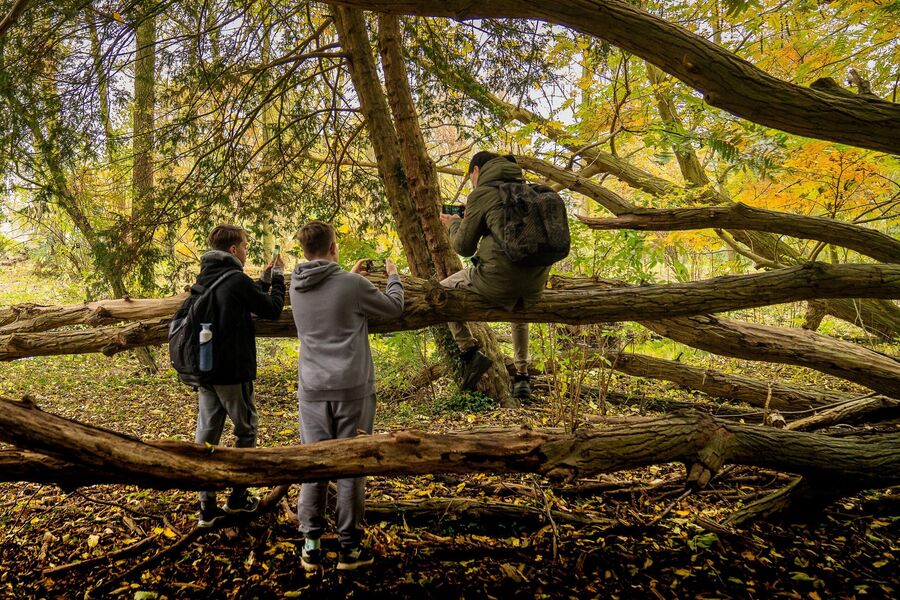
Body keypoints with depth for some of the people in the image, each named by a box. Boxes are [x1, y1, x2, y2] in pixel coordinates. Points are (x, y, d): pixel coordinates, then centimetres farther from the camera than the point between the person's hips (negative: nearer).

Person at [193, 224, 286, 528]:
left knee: (206, 435, 7)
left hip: (204, 371, 7)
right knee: (246, 431, 11)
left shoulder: (203, 279, 10)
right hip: (233, 372, -7)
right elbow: (272, 309, -7)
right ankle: (238, 498, 19)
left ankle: (207, 507, 11)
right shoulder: (237, 279, -16)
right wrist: (277, 277, 6)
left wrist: (265, 279, 21)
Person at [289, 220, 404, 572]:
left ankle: (310, 546, 16)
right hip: (352, 389, -4)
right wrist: (393, 276, 20)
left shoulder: (296, 287, 4)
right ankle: (349, 548, 15)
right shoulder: (353, 285, -11)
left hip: (312, 392, 4)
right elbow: (394, 308, 4)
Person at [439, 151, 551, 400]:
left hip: (500, 279, -6)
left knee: (444, 289, 16)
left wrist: (454, 224, 22)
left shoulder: (481, 194, -1)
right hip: (535, 283, 7)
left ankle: (470, 352, 6)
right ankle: (522, 376, 32)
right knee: (519, 310, 39)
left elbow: (464, 247, 2)